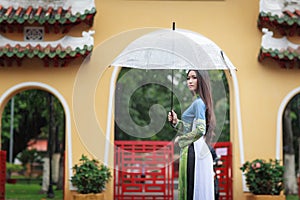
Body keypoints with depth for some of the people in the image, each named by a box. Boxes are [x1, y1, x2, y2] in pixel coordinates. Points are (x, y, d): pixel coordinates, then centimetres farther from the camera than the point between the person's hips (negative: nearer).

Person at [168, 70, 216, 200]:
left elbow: (200, 130, -22)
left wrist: (180, 139, -11)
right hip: (200, 151, 9)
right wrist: (176, 121, 7)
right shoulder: (197, 101, 17)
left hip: (193, 151, -9)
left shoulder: (198, 103, -12)